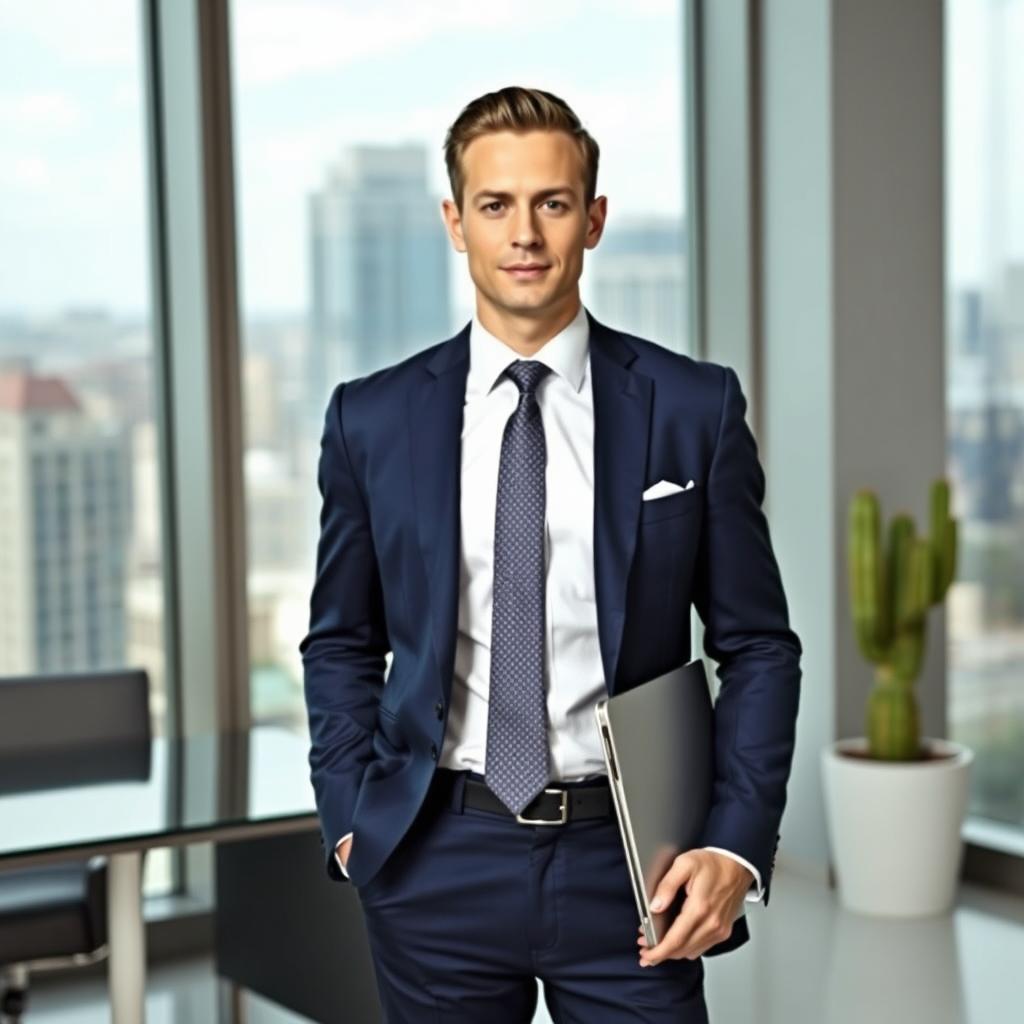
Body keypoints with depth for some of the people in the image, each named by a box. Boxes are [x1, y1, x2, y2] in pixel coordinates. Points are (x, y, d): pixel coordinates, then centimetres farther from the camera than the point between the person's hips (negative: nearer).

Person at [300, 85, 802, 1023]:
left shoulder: (695, 407, -1)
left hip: (630, 858, -1)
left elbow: (758, 645, 1)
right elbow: (341, 645, 11)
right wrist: (351, 823, 0)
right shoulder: (373, 418, 2)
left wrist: (738, 848, -9)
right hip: (438, 865, 1)